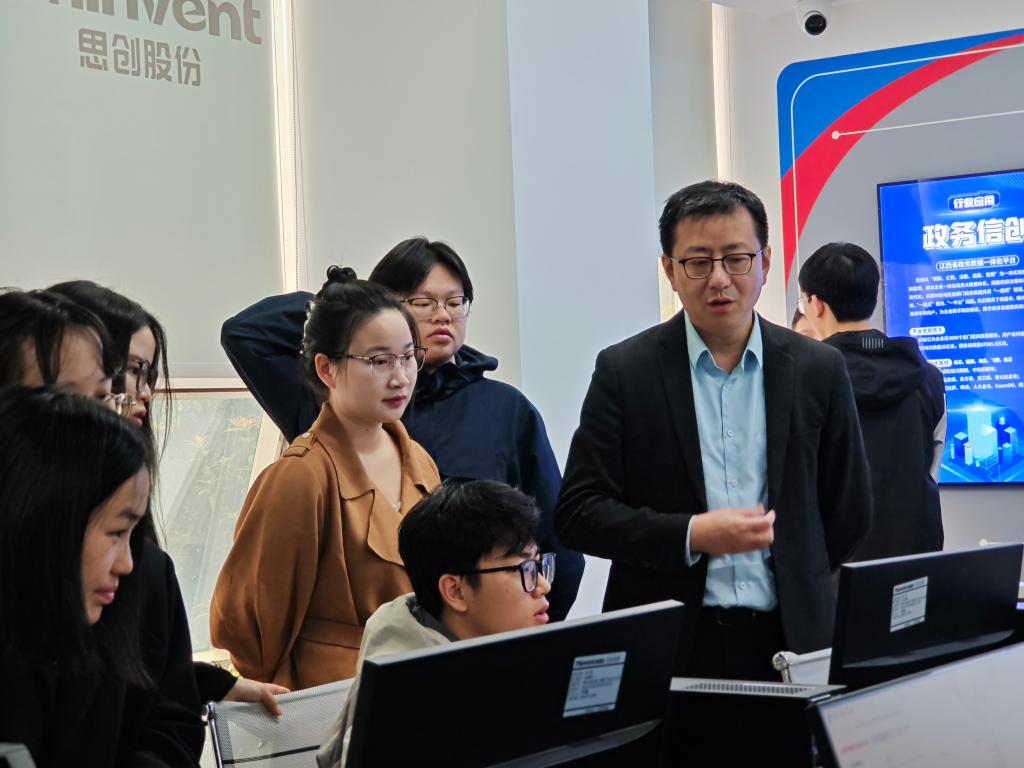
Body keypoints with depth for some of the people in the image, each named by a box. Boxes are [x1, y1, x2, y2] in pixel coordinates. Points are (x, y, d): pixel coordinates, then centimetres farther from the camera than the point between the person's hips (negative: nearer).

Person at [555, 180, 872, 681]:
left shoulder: (817, 371, 4)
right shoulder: (624, 372, -1)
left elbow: (848, 509, 12)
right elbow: (577, 513, -4)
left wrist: (791, 591, 9)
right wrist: (691, 535, -15)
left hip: (789, 640, 2)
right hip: (662, 646, -1)